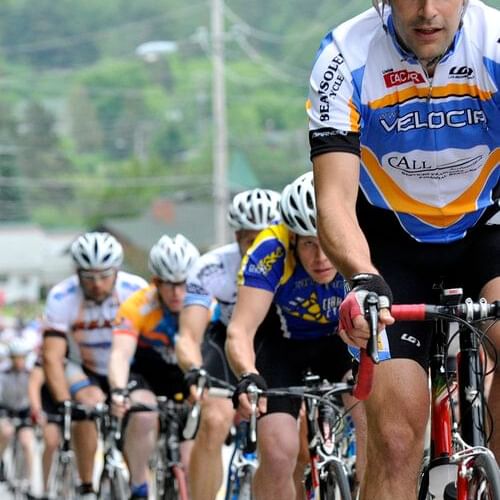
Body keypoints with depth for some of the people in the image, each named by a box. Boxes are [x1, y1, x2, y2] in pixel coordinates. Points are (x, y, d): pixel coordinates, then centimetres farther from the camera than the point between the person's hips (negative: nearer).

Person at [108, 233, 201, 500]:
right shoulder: (138, 306, -29)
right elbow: (120, 353, -41)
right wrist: (118, 391, -60)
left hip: (186, 371, 2)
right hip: (146, 370, -2)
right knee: (143, 415, -33)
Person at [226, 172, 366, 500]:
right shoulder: (271, 252, -33)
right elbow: (241, 329, -39)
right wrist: (249, 376, -59)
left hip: (342, 338, 1)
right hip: (286, 344, -1)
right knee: (277, 452, -16)